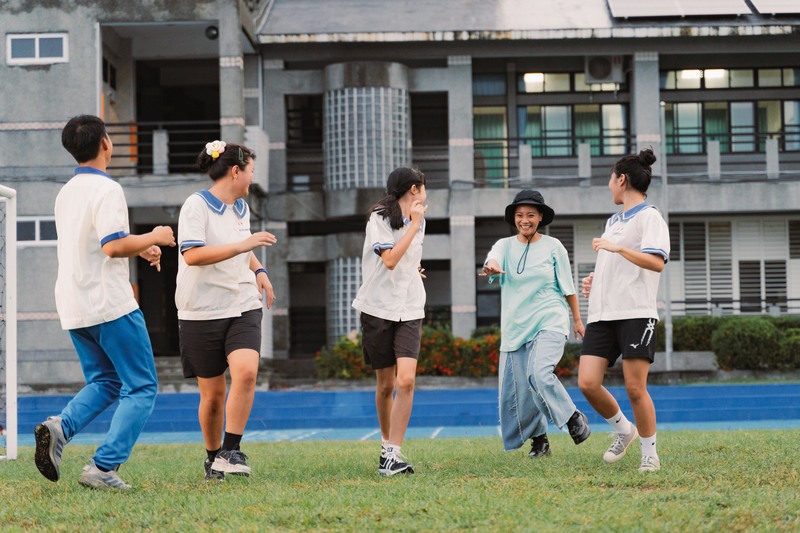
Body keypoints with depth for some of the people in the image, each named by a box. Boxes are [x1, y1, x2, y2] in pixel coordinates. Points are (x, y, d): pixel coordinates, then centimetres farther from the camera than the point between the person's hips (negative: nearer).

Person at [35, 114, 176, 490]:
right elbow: (113, 246, -23)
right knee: (141, 387, 1)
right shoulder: (106, 189, -13)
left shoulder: (65, 193, 15)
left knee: (104, 382, 20)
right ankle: (103, 467, -10)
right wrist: (152, 238, -8)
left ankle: (60, 427, -7)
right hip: (110, 304, -8)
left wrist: (138, 248, 22)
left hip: (72, 308, 8)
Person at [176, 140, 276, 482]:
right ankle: (213, 458, 23)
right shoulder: (196, 206, -9)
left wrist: (259, 270, 14)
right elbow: (192, 255, -24)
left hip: (243, 307, 5)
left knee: (246, 372, -21)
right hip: (202, 313, -5)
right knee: (212, 393, 2)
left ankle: (230, 452, -17)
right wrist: (242, 246, -27)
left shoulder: (241, 207, 14)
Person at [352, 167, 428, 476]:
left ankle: (393, 455, -14)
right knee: (385, 384, 5)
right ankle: (387, 444, 26)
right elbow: (390, 259, -18)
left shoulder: (418, 221, 14)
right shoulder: (379, 219, -6)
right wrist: (414, 225, -15)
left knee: (406, 381, -15)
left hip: (409, 311, 4)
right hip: (378, 308, -4)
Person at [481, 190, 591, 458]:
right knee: (518, 388, 2)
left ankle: (574, 418, -8)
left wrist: (577, 320, 17)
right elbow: (494, 259, -17)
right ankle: (539, 440, 19)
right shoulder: (505, 245, 6)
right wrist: (491, 267, -41)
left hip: (549, 322, -3)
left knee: (539, 373, -26)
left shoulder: (553, 247, 3)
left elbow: (567, 286, 11)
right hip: (515, 326, 3)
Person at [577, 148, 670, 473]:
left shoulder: (649, 217, -2)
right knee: (587, 383, -5)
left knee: (635, 388, -8)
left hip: (636, 314, -7)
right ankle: (623, 431, 17)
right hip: (602, 315, 7)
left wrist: (617, 248, -20)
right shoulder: (613, 221, 23)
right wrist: (594, 281, 17)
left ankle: (650, 454, 7)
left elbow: (656, 262, -17)